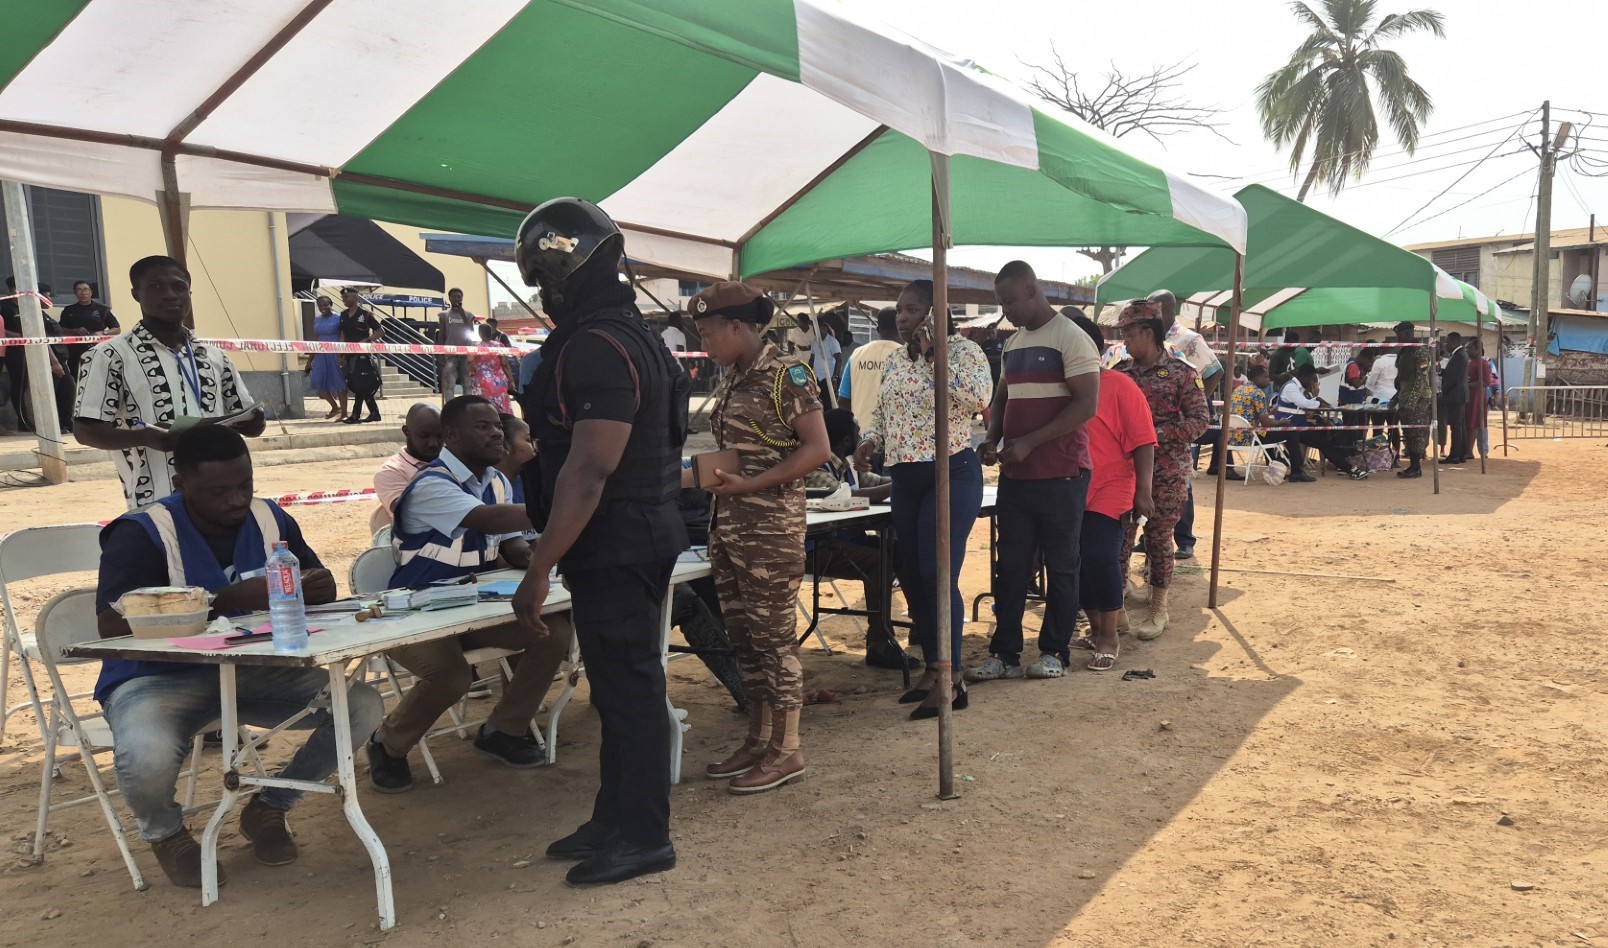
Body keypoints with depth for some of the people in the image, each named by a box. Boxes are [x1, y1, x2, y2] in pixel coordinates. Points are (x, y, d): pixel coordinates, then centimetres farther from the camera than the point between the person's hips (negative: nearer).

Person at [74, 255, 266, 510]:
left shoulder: (214, 356, 14)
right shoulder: (112, 355, -2)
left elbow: (242, 417, 18)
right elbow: (85, 429, -5)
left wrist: (254, 423, -7)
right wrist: (144, 437, -24)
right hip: (155, 507, -5)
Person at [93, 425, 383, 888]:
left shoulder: (271, 520, 0)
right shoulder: (141, 534, -14)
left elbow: (314, 587, 9)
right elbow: (113, 626, -25)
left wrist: (318, 589, -19)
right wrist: (229, 599, -33)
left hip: (254, 672, 4)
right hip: (161, 679, -4)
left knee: (362, 706, -16)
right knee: (147, 759, -36)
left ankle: (268, 809, 10)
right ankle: (165, 832, 5)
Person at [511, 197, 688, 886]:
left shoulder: (601, 347, -19)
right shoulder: (620, 335, 14)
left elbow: (588, 472, -25)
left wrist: (539, 570, -22)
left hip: (616, 546, -10)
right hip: (629, 541, 10)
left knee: (627, 686, 1)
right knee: (621, 682, 17)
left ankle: (641, 837, 16)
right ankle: (615, 822, 31)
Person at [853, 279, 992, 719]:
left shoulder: (962, 349, -6)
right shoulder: (894, 360, 14)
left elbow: (978, 398, -23)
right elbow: (882, 411, 24)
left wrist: (935, 352, -20)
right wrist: (868, 441, 5)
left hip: (950, 474, -7)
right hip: (904, 479, 8)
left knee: (938, 575, -11)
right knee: (911, 576, 9)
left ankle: (951, 681, -2)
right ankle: (933, 668, 23)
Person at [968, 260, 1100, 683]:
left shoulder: (1071, 339, -9)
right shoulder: (1012, 343, 14)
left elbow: (1086, 405, -16)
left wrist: (1029, 442, -20)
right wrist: (991, 438, 3)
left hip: (1060, 474, -7)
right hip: (1015, 474, 7)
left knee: (1060, 566, 6)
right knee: (1011, 566, 9)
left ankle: (1055, 652, 17)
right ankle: (1004, 654, 16)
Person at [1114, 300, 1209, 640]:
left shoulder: (1180, 373, -5)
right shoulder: (1121, 372, 7)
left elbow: (1200, 420, -8)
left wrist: (1160, 434, -18)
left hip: (1166, 472, -4)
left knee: (1159, 538, 4)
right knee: (1118, 537, 4)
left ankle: (1158, 609, 18)